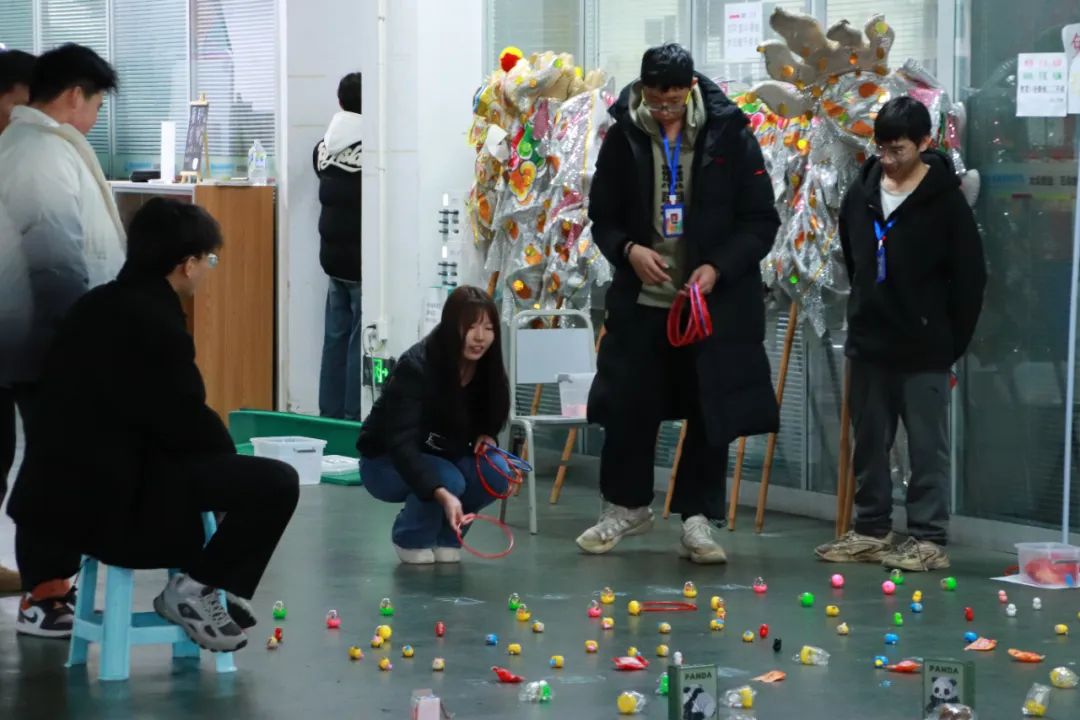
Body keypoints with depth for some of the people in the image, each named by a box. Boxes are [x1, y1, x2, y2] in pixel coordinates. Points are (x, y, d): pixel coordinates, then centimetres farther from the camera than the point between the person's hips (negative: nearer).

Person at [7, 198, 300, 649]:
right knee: (274, 483, -13)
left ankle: (44, 592, 41)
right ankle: (198, 587, 0)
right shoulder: (155, 322, -16)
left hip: (59, 485, 9)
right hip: (114, 496, -9)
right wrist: (229, 453, 10)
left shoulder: (97, 306, 12)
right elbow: (185, 424, -12)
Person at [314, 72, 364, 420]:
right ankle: (354, 418, -1)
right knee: (360, 340, -3)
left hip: (333, 256, 7)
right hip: (361, 259, -7)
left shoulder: (324, 147, 3)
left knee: (335, 337, 12)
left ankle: (330, 415, 16)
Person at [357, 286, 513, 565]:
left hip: (443, 459, 6)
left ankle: (446, 537, 1)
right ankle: (410, 539, -5)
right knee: (448, 479, -33)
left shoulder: (487, 370, -11)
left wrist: (485, 436, -16)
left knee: (497, 472, -22)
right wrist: (442, 495, -52)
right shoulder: (415, 367, -30)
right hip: (388, 462, -6)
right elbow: (402, 444, -39)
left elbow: (487, 421, 9)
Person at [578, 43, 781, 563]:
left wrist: (718, 267, -17)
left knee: (710, 414, 3)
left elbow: (761, 221, -4)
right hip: (641, 300, 2)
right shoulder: (623, 137, -2)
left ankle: (698, 521, 13)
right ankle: (626, 505, 27)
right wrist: (629, 249, -13)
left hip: (715, 301, -2)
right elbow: (603, 215, 7)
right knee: (626, 407, 7)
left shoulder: (729, 136, -8)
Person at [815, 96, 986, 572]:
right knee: (869, 444, 12)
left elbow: (970, 276, -7)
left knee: (927, 448, -1)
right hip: (868, 344, 5)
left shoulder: (945, 201, -10)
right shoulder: (861, 194, 5)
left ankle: (929, 541, 3)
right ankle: (871, 531, 21)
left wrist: (952, 341, -5)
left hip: (924, 350, -5)